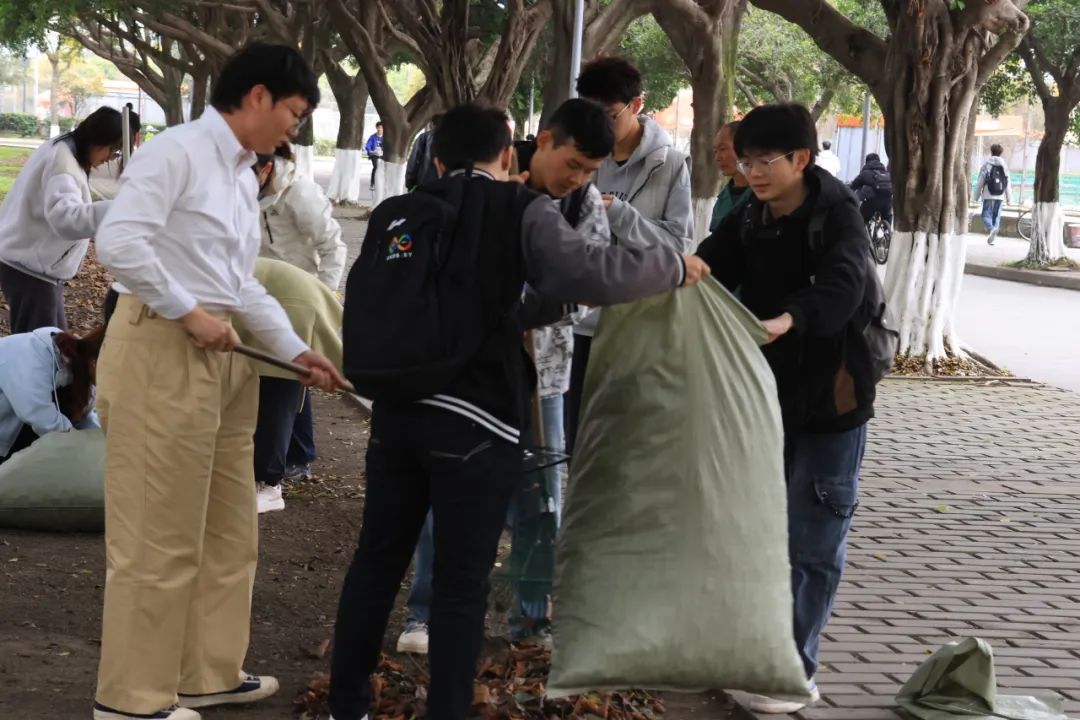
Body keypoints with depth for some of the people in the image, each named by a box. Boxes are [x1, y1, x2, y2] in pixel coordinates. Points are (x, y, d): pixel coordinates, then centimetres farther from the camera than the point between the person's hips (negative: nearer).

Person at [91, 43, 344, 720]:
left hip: (223, 357, 10)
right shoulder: (178, 151, -12)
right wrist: (189, 313, -17)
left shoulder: (244, 176, 16)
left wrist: (299, 351, 13)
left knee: (227, 530, 16)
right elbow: (118, 241, -23)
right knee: (159, 533, -2)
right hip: (163, 351, -9)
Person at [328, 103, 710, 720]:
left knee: (377, 560, 17)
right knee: (462, 582, 4)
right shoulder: (520, 211, -1)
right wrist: (675, 267, -1)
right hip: (473, 421, -5)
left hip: (396, 412, 5)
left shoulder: (396, 216, 14)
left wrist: (540, 307, 28)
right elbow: (588, 273, -16)